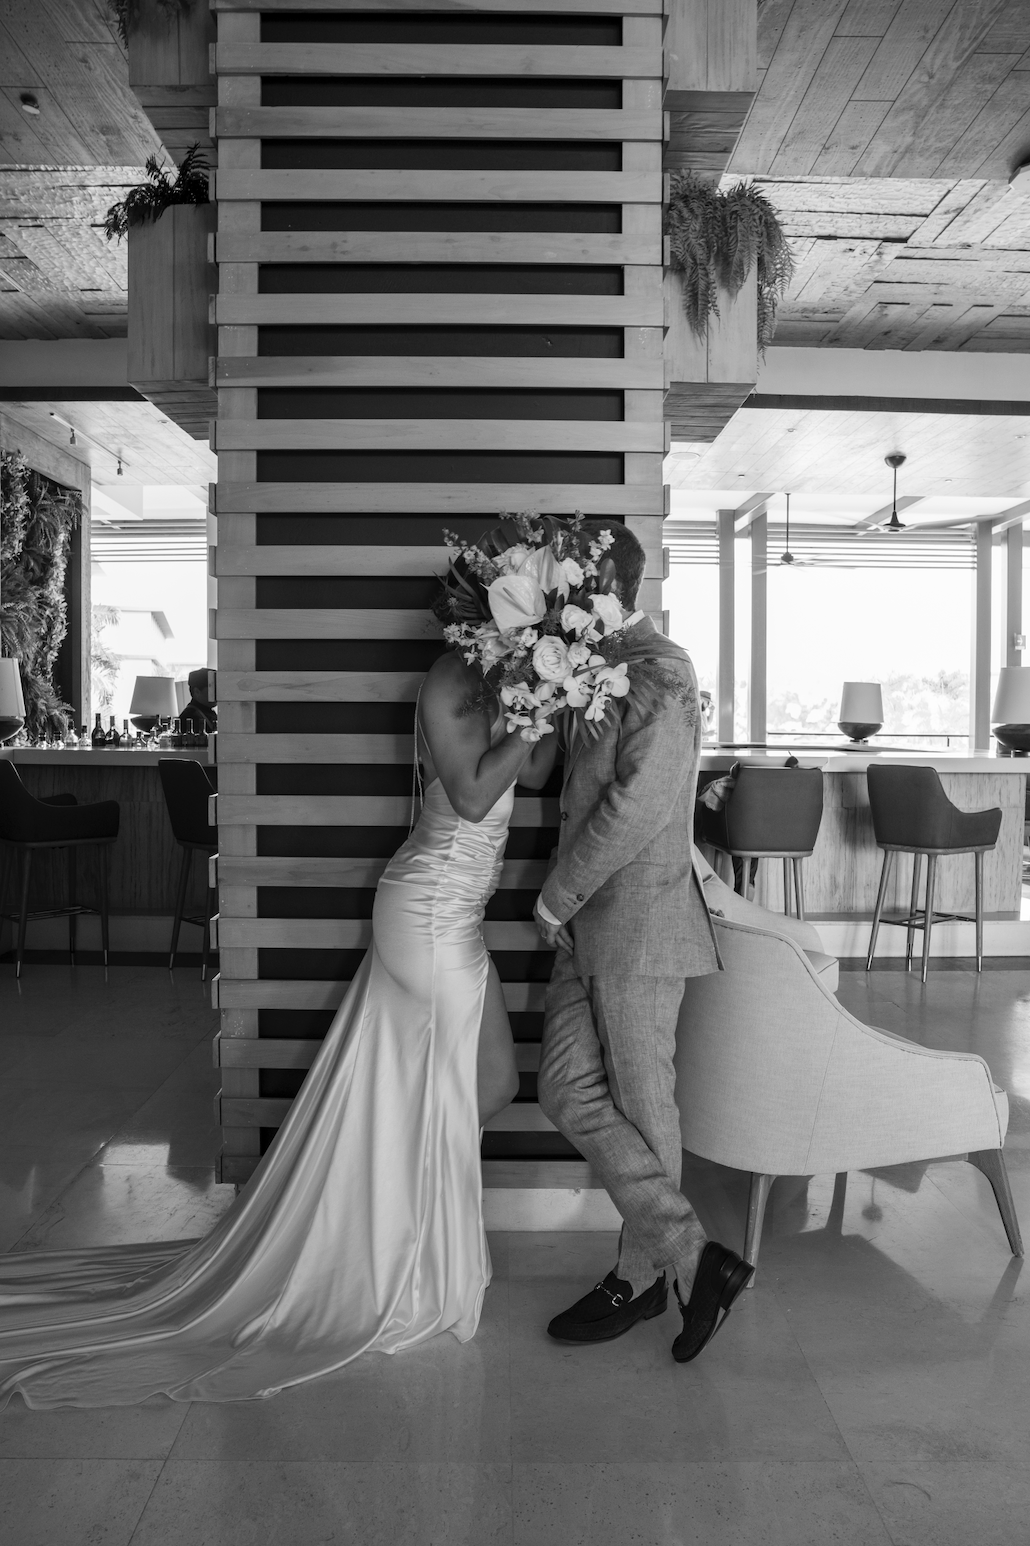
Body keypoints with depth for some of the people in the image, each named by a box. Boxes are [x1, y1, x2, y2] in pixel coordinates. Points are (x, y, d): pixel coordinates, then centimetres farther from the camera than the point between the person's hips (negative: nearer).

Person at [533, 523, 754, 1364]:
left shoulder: (660, 672, -13)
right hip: (591, 925, 9)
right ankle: (691, 1255, 16)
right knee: (571, 1092, 6)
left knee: (641, 1105, 3)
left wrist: (555, 897, -13)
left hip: (640, 920, -9)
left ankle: (643, 1277, 20)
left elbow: (639, 802, -21)